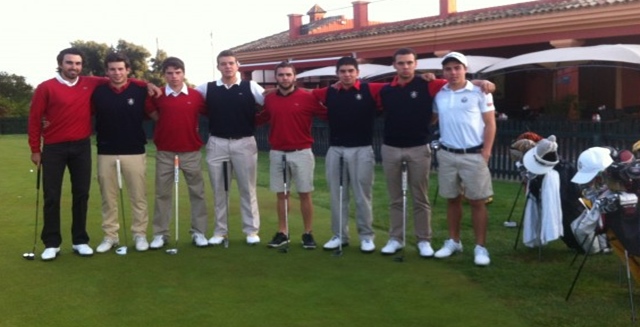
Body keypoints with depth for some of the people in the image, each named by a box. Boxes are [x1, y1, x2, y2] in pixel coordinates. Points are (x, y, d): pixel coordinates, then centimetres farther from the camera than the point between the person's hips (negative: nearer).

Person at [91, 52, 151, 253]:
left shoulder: (140, 91, -1)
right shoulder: (98, 92, 2)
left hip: (135, 152, -1)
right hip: (106, 153, 2)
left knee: (138, 196, 4)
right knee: (108, 198, 9)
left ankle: (140, 234, 16)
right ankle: (110, 236, 20)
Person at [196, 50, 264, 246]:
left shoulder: (251, 87, 0)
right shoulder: (207, 88, 5)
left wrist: (256, 121, -7)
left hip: (244, 143, -2)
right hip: (217, 144, 2)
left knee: (248, 189, 5)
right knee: (219, 190, 8)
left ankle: (252, 230, 14)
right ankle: (220, 231, 18)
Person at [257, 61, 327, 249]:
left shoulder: (307, 97, -5)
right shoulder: (269, 99, 6)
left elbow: (327, 115, -4)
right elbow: (260, 119, 19)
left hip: (301, 153, -3)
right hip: (277, 153, 3)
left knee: (305, 194, 3)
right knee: (281, 194, 9)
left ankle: (308, 234, 12)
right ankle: (282, 233, 18)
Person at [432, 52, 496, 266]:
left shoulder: (479, 92, -3)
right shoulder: (439, 94, 7)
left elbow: (490, 124, -3)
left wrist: (486, 153, -9)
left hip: (473, 155, -3)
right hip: (447, 154, 4)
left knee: (477, 201, 1)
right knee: (452, 199, 12)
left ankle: (480, 247, 8)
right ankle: (453, 241, 24)